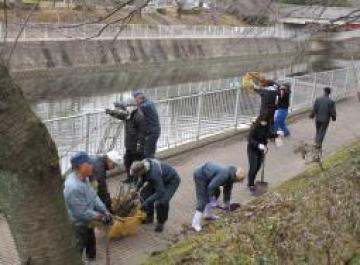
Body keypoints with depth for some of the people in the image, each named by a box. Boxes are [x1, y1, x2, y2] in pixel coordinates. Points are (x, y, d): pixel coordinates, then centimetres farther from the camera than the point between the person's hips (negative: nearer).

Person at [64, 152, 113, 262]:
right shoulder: (74, 187, -37)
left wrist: (105, 211, -10)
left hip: (87, 222, 10)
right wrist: (101, 217, -19)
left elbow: (94, 196, 1)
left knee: (91, 246, 28)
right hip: (77, 226, -9)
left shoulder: (83, 178, -6)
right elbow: (83, 212, -30)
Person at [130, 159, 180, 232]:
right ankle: (149, 217, 16)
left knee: (162, 201, -25)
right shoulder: (142, 166, -20)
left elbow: (160, 192, -37)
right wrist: (136, 189, -11)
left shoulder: (154, 173, -42)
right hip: (160, 179, 8)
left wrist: (146, 203, -36)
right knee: (144, 193, -3)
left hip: (172, 180, -8)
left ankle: (161, 222, 1)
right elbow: (142, 179, 3)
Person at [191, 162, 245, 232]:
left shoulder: (230, 177, -1)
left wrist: (227, 204, 20)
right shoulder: (224, 175, -31)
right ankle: (195, 223, -8)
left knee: (216, 192, 15)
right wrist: (212, 199, -19)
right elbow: (211, 186, -30)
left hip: (207, 174, 10)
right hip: (200, 176, -10)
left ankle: (208, 214, 27)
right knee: (203, 200, -12)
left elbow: (227, 190, 13)